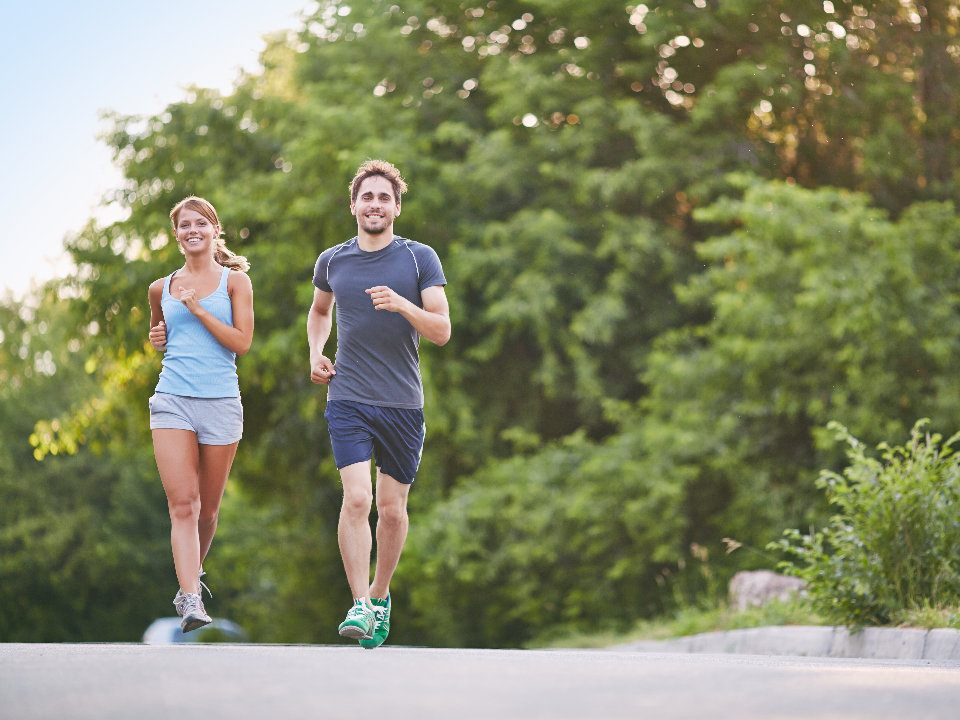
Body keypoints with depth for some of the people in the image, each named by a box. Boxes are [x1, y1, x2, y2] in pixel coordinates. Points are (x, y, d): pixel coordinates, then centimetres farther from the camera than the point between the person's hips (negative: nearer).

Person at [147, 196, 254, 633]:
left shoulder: (235, 281, 4)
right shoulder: (162, 289, 13)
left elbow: (241, 341, -6)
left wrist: (198, 308, -11)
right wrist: (157, 338, 8)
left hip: (220, 401, -1)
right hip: (172, 400, 1)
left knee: (207, 508, 11)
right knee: (182, 504, -13)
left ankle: (194, 571, 38)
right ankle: (191, 600, -20)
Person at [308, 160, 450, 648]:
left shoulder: (421, 259, 1)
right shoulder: (332, 261, 8)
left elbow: (442, 331, -5)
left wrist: (403, 305, -22)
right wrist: (315, 353, 11)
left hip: (403, 403, 0)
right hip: (348, 400, 0)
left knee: (392, 508, 6)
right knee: (356, 499, -16)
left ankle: (380, 596, 27)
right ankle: (360, 604, -14)